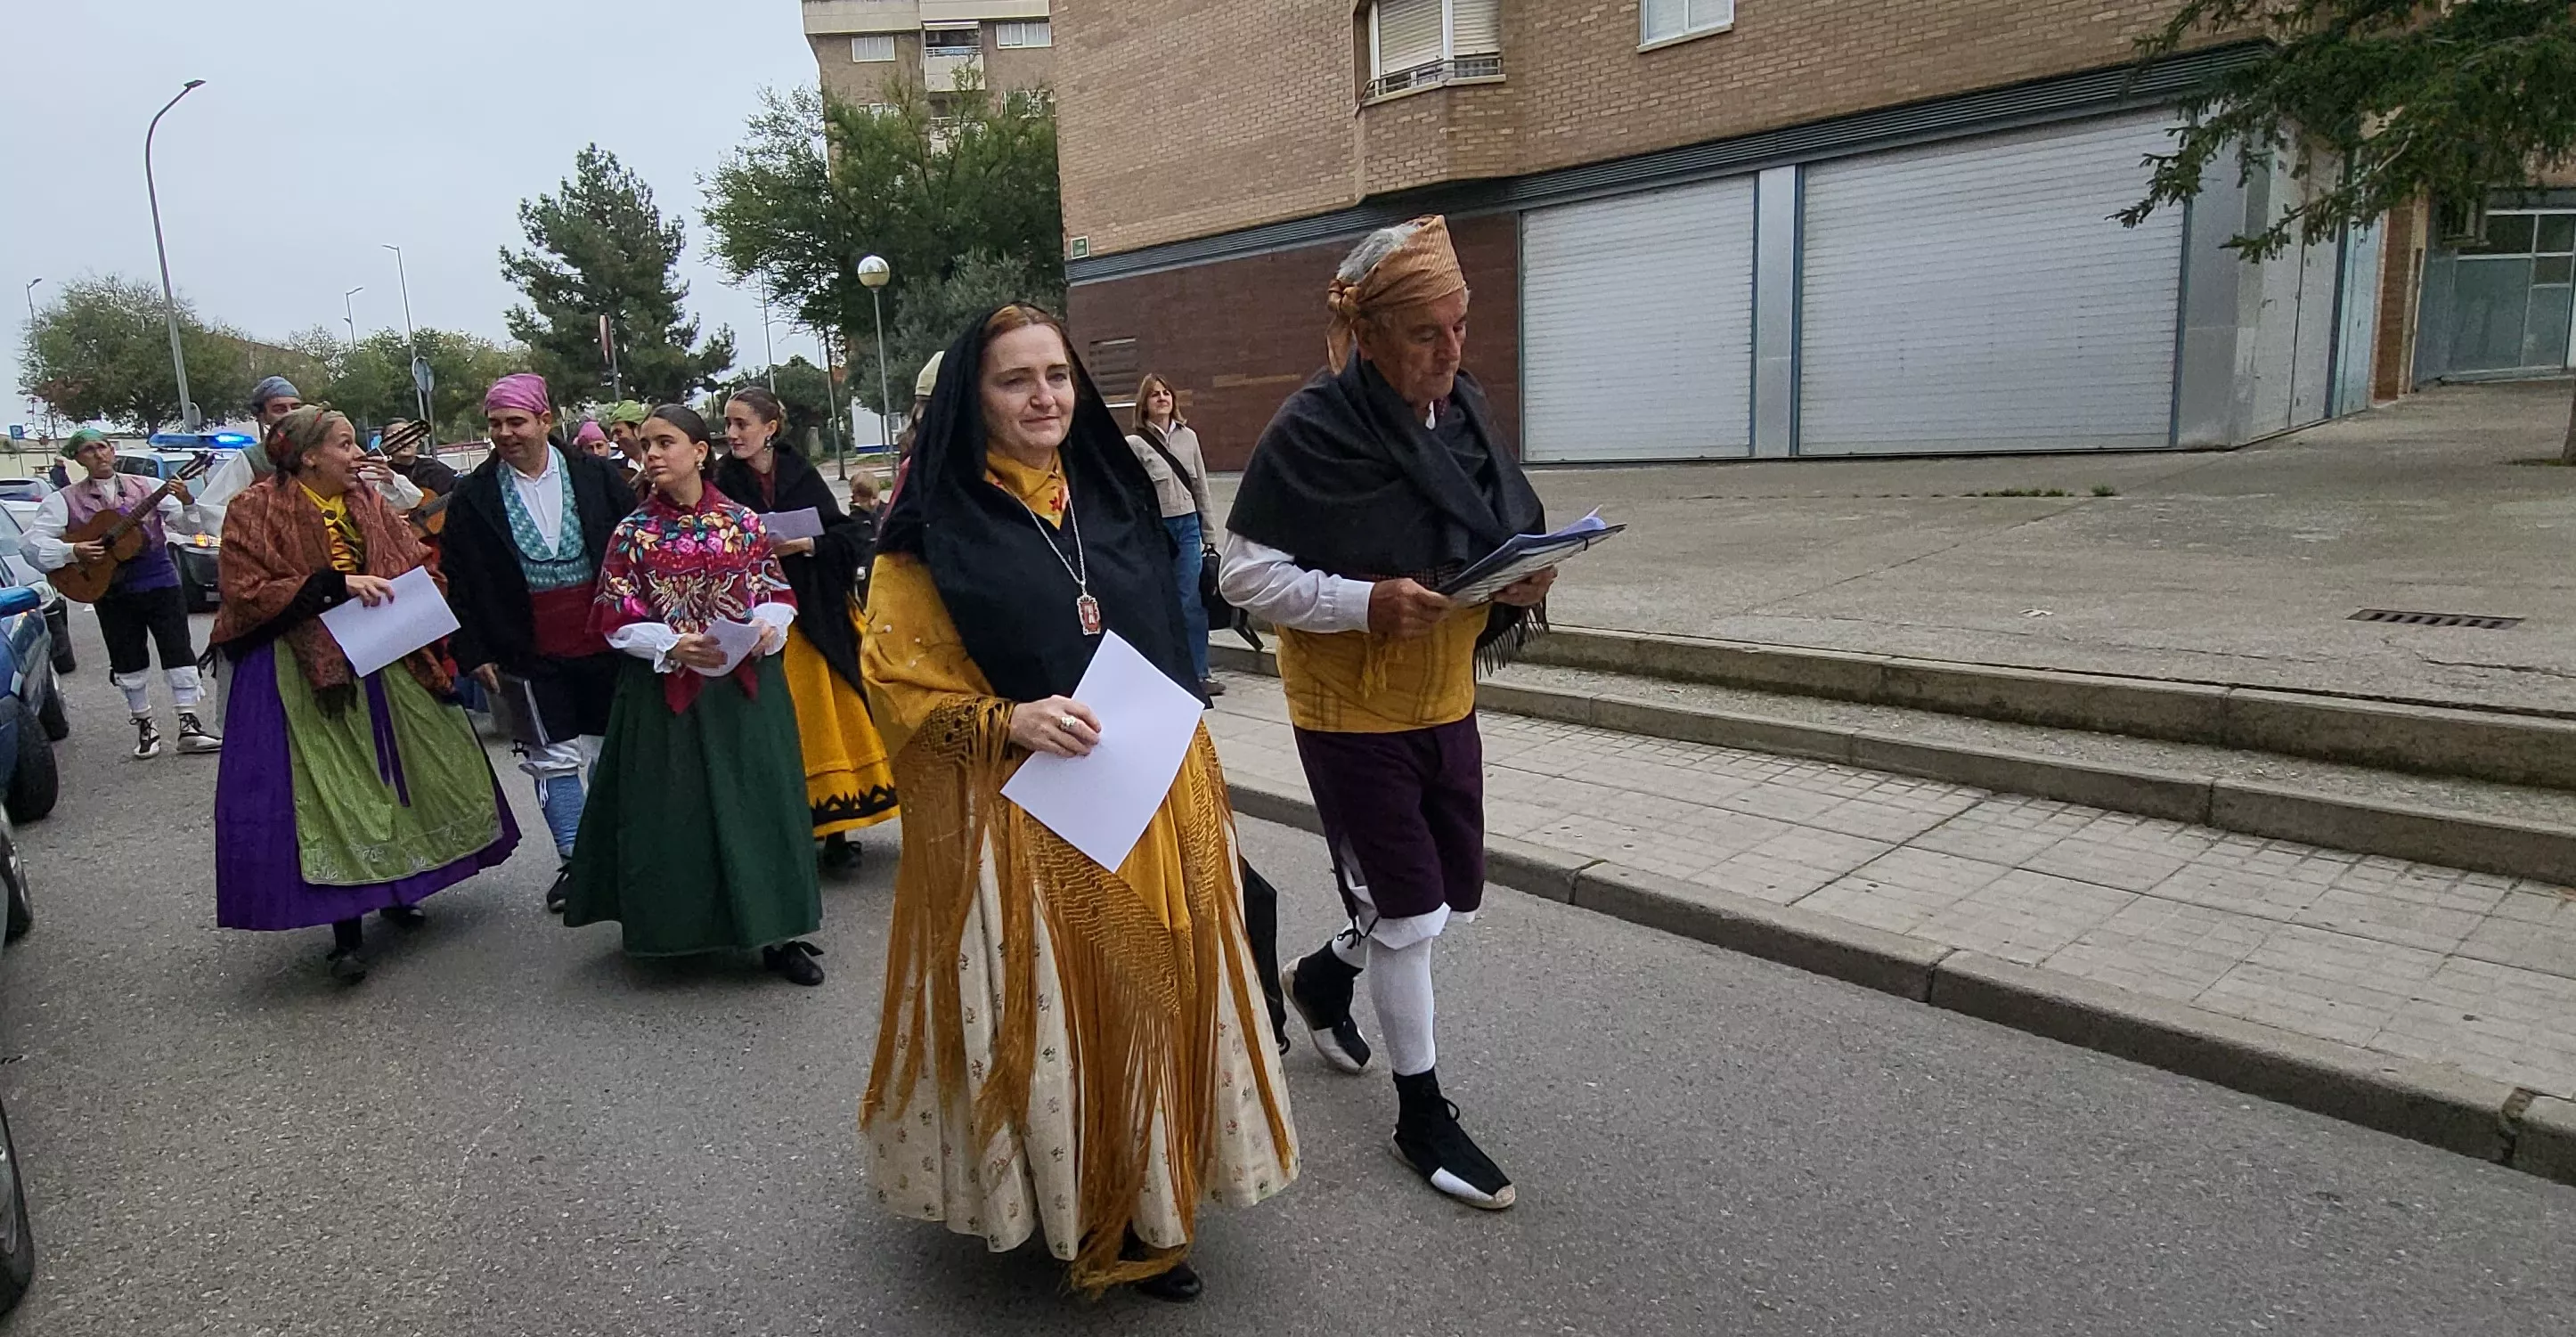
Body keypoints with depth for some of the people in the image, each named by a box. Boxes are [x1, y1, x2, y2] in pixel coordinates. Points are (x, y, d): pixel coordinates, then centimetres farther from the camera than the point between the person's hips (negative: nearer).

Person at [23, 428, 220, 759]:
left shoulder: (148, 487, 5)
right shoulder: (65, 500, 3)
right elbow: (31, 543, -1)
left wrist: (186, 501, -20)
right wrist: (73, 551, -17)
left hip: (160, 582, 0)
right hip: (112, 593, 0)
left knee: (179, 651, -3)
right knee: (129, 662, 8)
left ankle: (188, 725, 0)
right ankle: (144, 726, 20)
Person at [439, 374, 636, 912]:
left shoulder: (595, 476, -2)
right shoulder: (474, 496, 0)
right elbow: (459, 580, 2)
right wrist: (474, 653, -2)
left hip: (605, 644, 0)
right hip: (533, 655, 0)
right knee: (553, 759, 6)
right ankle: (573, 861, 17)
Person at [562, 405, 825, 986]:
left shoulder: (743, 522, 3)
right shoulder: (632, 533, 2)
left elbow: (776, 592, 8)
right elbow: (617, 619, 0)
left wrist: (768, 626, -13)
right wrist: (672, 645, -16)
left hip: (745, 688, 0)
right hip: (667, 693, 0)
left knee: (757, 799, 2)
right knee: (676, 806, 4)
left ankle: (774, 931, 11)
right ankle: (680, 925, 22)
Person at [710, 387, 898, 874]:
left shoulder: (802, 475, 2)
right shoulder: (723, 482, 2)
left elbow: (845, 535, 1)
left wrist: (809, 546, -16)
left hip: (815, 617, 1)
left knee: (829, 715, 2)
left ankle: (835, 831, 10)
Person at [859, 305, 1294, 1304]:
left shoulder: (1115, 496, 8)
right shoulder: (935, 523, -7)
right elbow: (898, 682, -6)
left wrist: (1192, 777, 13)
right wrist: (1007, 722, -21)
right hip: (1016, 818, -5)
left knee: (1147, 1001, 12)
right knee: (1037, 1013, 4)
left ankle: (1145, 1206, 32)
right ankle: (1057, 1205, 28)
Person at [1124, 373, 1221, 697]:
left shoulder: (1188, 436, 10)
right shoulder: (1135, 443, -3)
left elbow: (1201, 488, 13)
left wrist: (1207, 534, 13)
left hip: (1188, 526, 3)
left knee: (1192, 603, 3)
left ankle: (1199, 673, 10)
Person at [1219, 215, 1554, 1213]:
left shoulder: (1464, 411, 4)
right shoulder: (1314, 431, -17)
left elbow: (1503, 535, 13)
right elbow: (1247, 573, -17)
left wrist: (1523, 578, -10)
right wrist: (1366, 605, -29)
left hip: (1445, 702, 7)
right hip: (1351, 712, -7)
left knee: (1456, 897, 17)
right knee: (1409, 911, 2)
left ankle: (1325, 977, 45)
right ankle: (1421, 1112, 24)